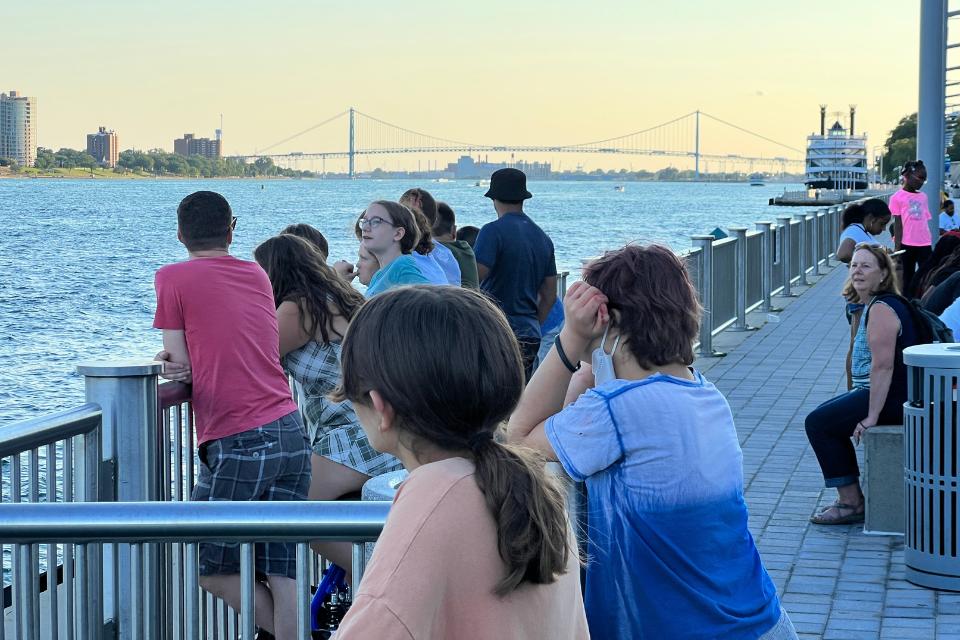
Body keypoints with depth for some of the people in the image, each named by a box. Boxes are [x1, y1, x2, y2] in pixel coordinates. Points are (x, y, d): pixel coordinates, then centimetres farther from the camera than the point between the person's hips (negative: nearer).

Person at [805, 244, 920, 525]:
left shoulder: (881, 310, -19)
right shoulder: (876, 305, 15)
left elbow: (883, 366, -26)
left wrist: (872, 415, -26)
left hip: (894, 398, -11)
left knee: (819, 423, -9)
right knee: (824, 414, 20)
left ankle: (852, 503, -5)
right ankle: (850, 497, 20)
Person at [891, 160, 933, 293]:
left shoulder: (923, 197, 12)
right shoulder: (897, 197, -2)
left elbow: (925, 221, 13)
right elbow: (898, 224, -5)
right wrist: (897, 248, -9)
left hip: (924, 243, 4)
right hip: (907, 244, -4)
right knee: (908, 277, 4)